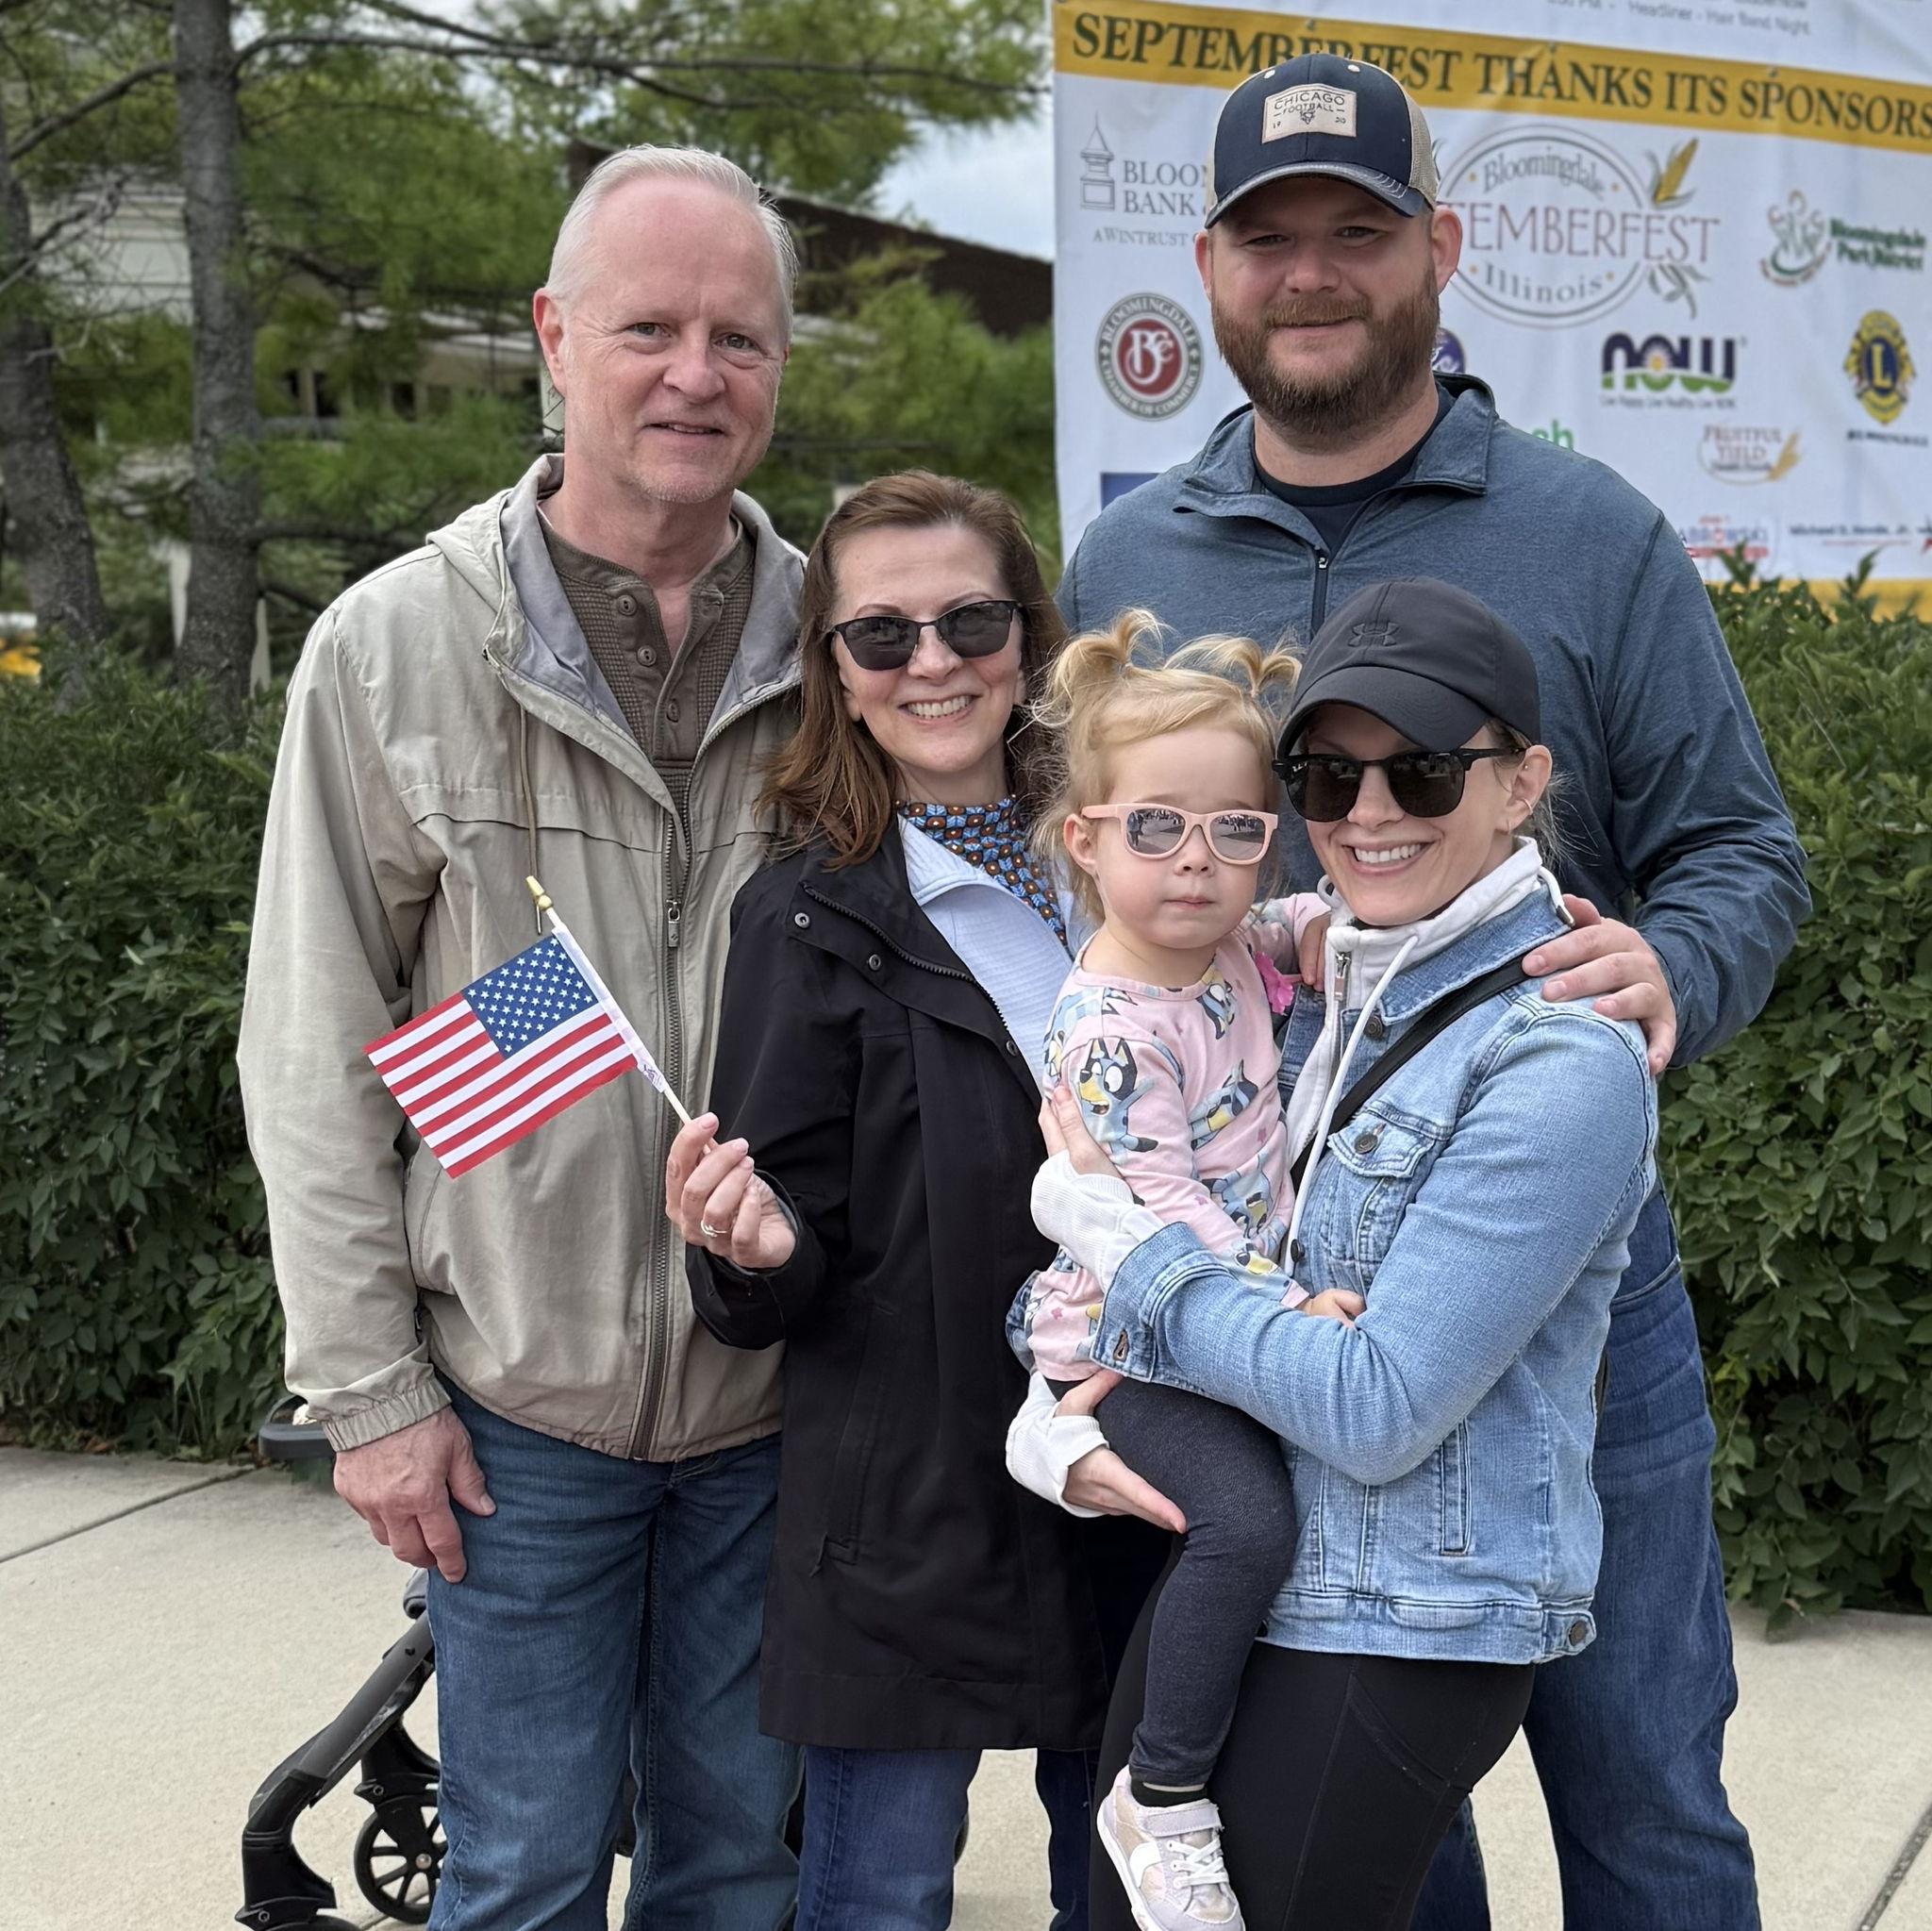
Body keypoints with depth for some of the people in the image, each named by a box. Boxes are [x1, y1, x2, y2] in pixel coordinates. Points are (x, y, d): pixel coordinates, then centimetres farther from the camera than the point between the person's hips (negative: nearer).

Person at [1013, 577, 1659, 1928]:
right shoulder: (1326, 996, 7)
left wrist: (1114, 1230, -14)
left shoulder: (1561, 1063, -17)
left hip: (1404, 1642, -7)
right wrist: (1047, 1425, -8)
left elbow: (1378, 1412, -22)